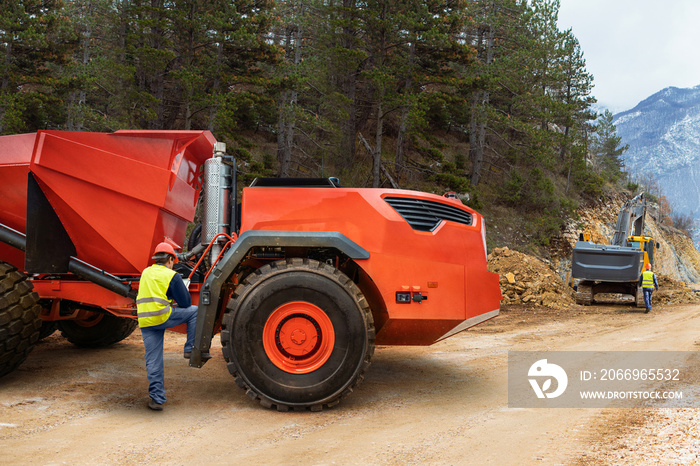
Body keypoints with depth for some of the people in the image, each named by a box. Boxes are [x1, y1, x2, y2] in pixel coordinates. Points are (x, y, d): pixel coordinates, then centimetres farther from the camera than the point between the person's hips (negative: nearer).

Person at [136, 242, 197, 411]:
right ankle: (190, 349, 10)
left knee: (153, 361, 9)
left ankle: (156, 398, 9)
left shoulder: (146, 273, 18)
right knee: (194, 311, 14)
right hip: (162, 317, -6)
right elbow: (186, 303, 0)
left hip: (145, 322, 6)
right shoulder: (172, 276, -1)